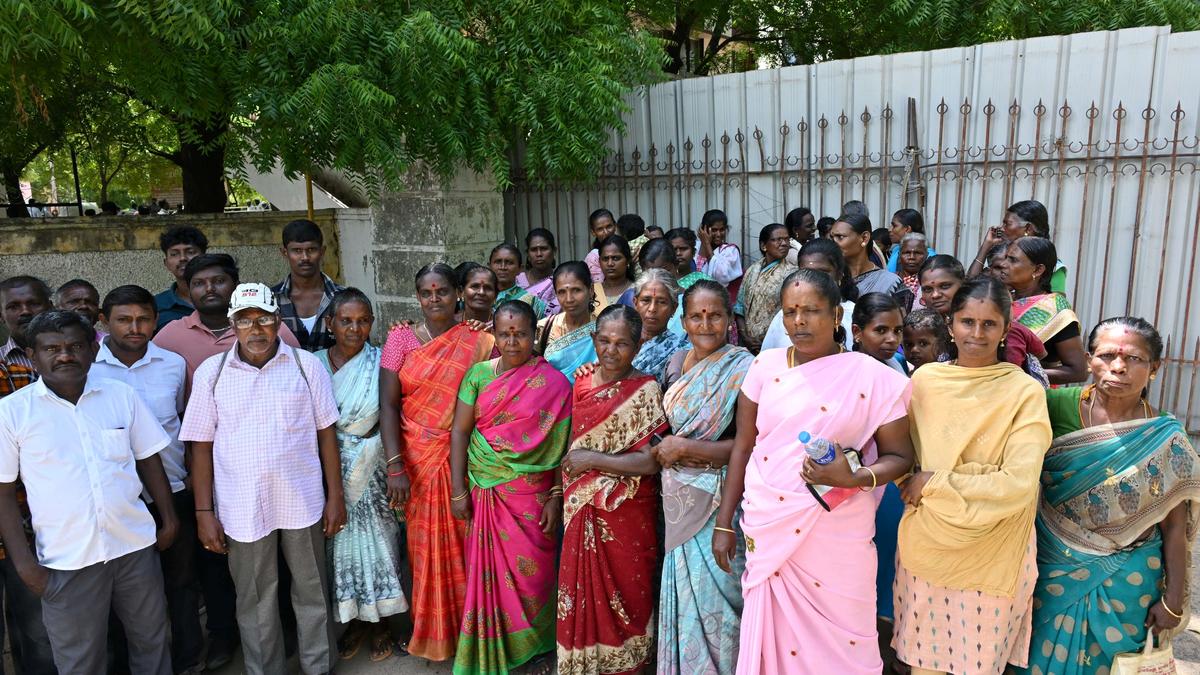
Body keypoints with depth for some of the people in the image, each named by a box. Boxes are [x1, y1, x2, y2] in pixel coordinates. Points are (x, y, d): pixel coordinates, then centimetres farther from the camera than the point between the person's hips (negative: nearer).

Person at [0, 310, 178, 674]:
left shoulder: (122, 395, 0)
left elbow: (148, 460, 8)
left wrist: (169, 520, 7)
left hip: (135, 546, 2)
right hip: (66, 561, -2)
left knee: (152, 643, 17)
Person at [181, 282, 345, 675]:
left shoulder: (306, 365, -3)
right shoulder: (211, 372, -2)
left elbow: (326, 433, 1)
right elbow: (201, 446, 1)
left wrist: (335, 495, 0)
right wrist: (204, 512, -1)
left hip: (303, 503, 0)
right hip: (242, 509, 0)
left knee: (312, 592, 14)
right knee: (255, 602, 14)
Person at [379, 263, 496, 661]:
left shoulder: (478, 340, -1)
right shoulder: (401, 337, -1)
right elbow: (388, 404, -7)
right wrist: (395, 466, -15)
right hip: (416, 459, 1)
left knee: (464, 542, 6)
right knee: (426, 546, 9)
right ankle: (434, 633, 28)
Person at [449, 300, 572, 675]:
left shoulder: (554, 383, -5)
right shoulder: (479, 374, 2)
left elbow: (562, 445, -5)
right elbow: (459, 431, 1)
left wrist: (556, 497, -9)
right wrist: (458, 491, -4)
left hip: (531, 493, -2)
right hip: (484, 491, 2)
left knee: (531, 572, 5)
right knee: (486, 571, 9)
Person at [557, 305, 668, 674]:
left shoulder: (645, 390, -12)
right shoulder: (582, 384, 5)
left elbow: (650, 461, -18)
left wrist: (592, 459, -17)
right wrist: (563, 485, 7)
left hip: (627, 515, -5)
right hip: (583, 510, 5)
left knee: (622, 592, 8)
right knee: (582, 591, 13)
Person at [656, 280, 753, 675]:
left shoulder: (743, 369, -11)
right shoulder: (676, 364, 8)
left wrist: (685, 449, -16)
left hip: (718, 503, -5)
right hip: (680, 502, 6)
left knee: (713, 597, 2)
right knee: (683, 593, 14)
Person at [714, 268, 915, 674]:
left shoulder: (873, 377, -6)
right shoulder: (766, 366, 1)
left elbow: (898, 456, -1)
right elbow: (743, 446, 5)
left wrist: (855, 478, -21)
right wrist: (724, 522, 6)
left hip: (836, 534, -2)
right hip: (767, 527, 2)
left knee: (838, 641, 9)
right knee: (773, 634, 12)